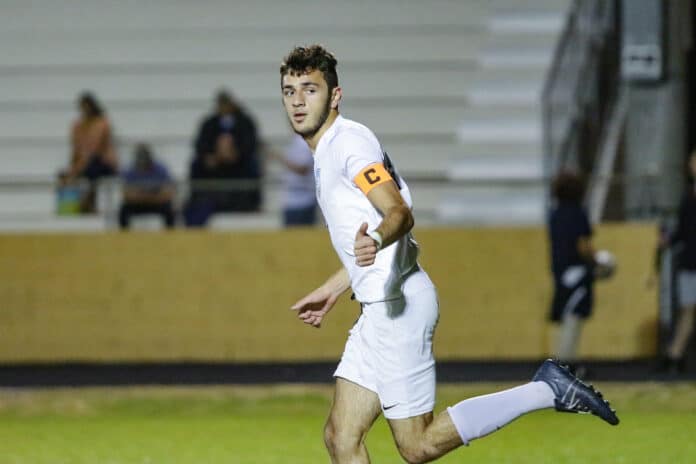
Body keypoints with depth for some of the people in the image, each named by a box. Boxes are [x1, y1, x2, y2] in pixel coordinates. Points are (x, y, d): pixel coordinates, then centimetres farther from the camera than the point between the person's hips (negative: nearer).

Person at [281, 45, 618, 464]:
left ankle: (548, 391, -1)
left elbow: (399, 213, -23)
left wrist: (374, 241, -44)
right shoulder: (326, 153, 19)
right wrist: (333, 289, 38)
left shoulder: (349, 141, -11)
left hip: (398, 306, -10)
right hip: (379, 308, 10)